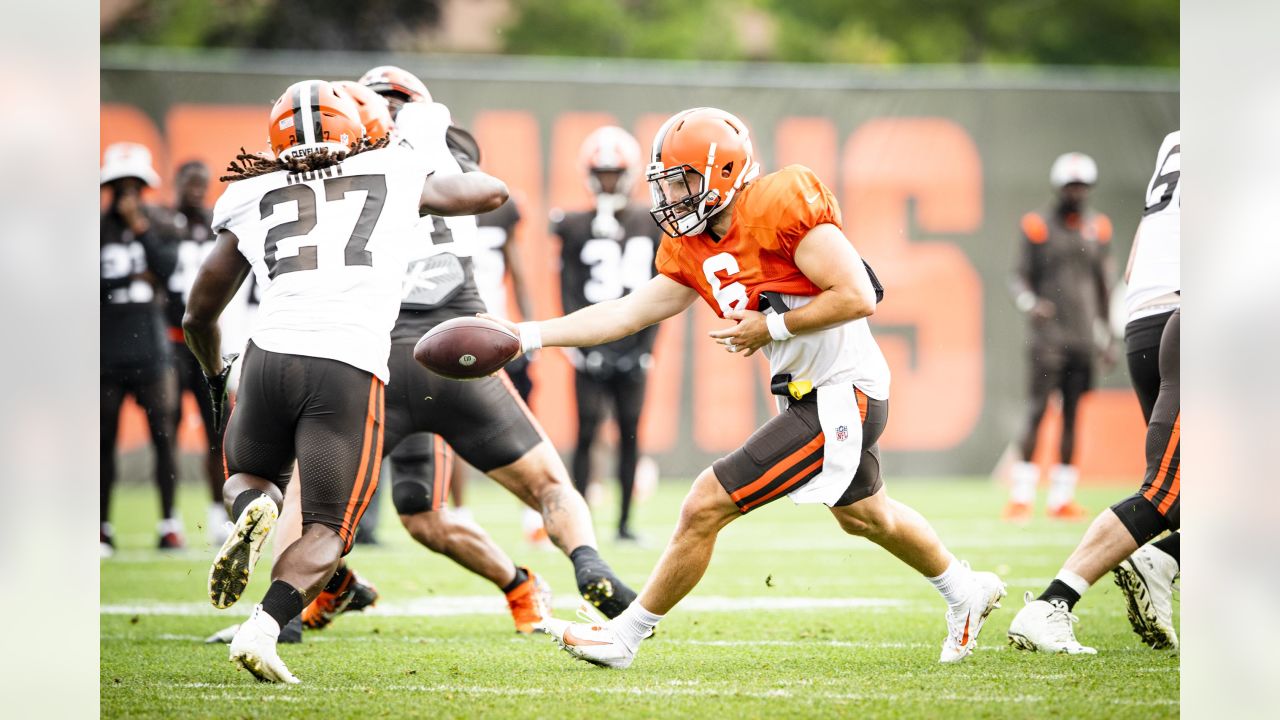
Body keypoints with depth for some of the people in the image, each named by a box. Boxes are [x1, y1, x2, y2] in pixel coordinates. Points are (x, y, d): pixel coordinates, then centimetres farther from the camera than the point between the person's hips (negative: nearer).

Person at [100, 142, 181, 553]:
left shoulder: (158, 227, 7)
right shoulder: (96, 230, 2)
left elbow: (170, 269, -9)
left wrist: (140, 227, -11)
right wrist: (130, 280, -7)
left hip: (150, 350, 1)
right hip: (107, 352, -1)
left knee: (163, 435, -3)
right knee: (105, 439, 2)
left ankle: (169, 524, 2)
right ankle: (102, 527, 7)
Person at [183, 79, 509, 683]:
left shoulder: (251, 203, 19)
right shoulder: (395, 175, 16)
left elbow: (199, 317, 28)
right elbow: (491, 192, 33)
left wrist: (215, 378, 46)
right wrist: (435, 171, 49)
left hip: (271, 355, 2)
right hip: (351, 370, -1)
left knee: (248, 475, 29)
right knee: (326, 530, 9)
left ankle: (252, 509, -7)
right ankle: (262, 628, -16)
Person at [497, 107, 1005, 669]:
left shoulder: (780, 206, -20)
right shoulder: (692, 249, 6)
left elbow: (857, 297, -23)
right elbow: (626, 314, 5)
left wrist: (770, 328, -19)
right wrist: (526, 336, -3)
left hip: (840, 399, -10)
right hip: (814, 395, 10)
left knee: (707, 506, -11)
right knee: (864, 515, 33)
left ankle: (626, 636, 1)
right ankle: (966, 592, 55)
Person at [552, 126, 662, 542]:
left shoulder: (649, 226, 8)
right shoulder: (576, 228, 3)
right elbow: (569, 294, 0)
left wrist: (646, 346, -2)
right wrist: (582, 345, -10)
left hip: (632, 347, 2)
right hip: (592, 347, -2)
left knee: (629, 434, 2)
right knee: (587, 431, -6)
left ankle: (625, 522, 8)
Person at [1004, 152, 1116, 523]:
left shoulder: (1097, 228, 11)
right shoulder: (1040, 225, -1)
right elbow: (1020, 279, -1)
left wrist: (1105, 336, 18)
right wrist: (1031, 304, -22)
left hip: (1083, 336, 4)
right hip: (1048, 334, -4)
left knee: (1072, 415, 5)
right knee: (1036, 411, -11)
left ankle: (1062, 497, 10)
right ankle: (1021, 496, -9)